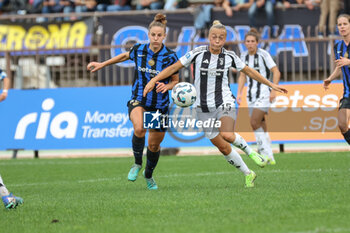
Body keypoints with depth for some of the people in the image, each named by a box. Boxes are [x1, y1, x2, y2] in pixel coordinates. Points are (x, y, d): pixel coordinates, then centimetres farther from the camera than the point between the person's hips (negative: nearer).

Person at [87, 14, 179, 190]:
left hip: (160, 105, 0)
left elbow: (175, 81, 1)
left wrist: (167, 86, -21)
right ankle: (137, 164, -8)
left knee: (154, 144, 10)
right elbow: (125, 56, 18)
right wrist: (102, 64, 20)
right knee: (139, 128, -32)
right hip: (138, 101, 0)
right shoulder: (138, 50, -5)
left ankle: (149, 175, 40)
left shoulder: (170, 56, -11)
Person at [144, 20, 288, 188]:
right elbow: (174, 67, -3)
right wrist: (153, 80, -12)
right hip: (204, 107, 1)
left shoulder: (229, 56, -2)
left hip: (224, 103, -1)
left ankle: (251, 152, -3)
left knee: (227, 135, -31)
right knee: (223, 147, 0)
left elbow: (249, 71, 13)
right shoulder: (198, 53, -6)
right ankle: (248, 174, 17)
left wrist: (271, 85, 15)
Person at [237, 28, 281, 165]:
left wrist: (273, 90, -15)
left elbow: (276, 72, -8)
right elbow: (242, 76, 17)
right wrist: (239, 93, 8)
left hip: (264, 93, -6)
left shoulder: (263, 54, -9)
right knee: (260, 127, 5)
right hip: (251, 94, 6)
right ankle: (269, 157, 10)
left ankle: (265, 153, -10)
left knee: (254, 123, -18)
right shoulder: (244, 56, 9)